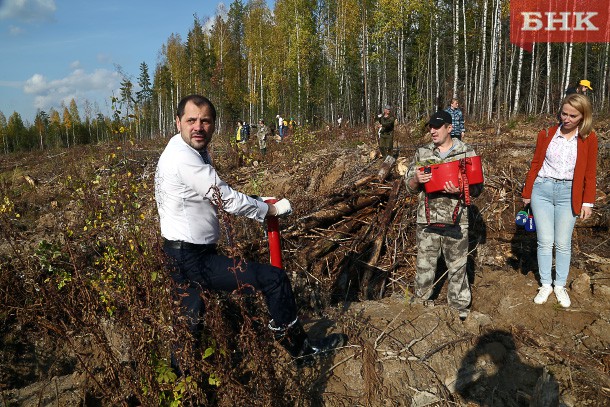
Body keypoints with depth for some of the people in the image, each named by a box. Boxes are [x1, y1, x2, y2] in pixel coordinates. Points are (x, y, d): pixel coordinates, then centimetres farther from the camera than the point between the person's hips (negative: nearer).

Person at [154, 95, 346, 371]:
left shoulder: (194, 151, 12)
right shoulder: (184, 158, -21)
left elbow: (216, 195, 21)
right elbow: (226, 199, -20)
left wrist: (255, 203, 10)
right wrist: (271, 209, -6)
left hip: (182, 257, 10)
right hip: (193, 260, -10)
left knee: (190, 325, 20)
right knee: (274, 278, -7)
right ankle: (300, 348, 11)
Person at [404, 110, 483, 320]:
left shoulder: (467, 152, 1)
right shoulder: (422, 153, 6)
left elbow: (477, 188, 3)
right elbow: (409, 188, 9)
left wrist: (459, 190, -18)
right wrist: (416, 180, -14)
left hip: (456, 222, -1)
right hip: (427, 221, 2)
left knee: (457, 267, 9)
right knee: (424, 265, 11)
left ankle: (459, 309, 27)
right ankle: (420, 304, 30)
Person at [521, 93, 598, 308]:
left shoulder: (589, 138, 0)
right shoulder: (547, 134, 1)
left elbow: (590, 173, 1)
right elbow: (535, 164, 5)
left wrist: (588, 201, -2)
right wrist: (527, 193, 7)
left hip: (568, 194, 0)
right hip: (542, 190, 1)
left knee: (563, 243, 7)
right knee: (545, 241, 5)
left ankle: (560, 285, 23)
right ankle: (545, 284, 19)